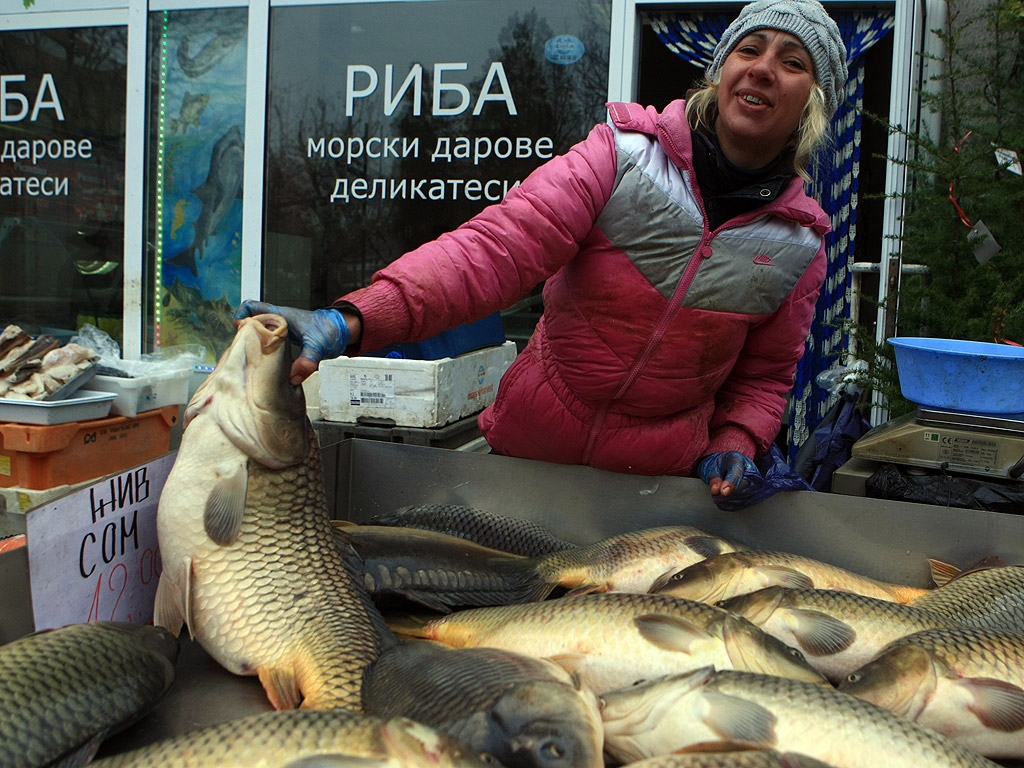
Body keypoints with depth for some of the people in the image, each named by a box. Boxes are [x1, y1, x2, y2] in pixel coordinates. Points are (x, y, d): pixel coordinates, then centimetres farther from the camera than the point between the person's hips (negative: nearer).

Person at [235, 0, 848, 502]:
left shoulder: (799, 244, -1)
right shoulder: (621, 156, -12)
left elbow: (764, 374, 11)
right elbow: (499, 246, -24)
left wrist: (735, 444, -10)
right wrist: (355, 319, -37)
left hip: (659, 481, 1)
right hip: (528, 449, -1)